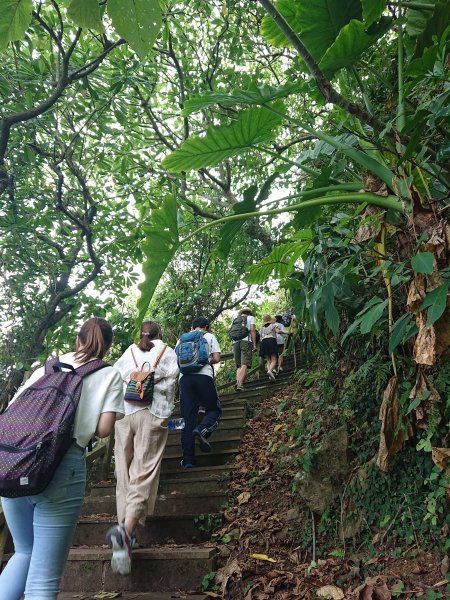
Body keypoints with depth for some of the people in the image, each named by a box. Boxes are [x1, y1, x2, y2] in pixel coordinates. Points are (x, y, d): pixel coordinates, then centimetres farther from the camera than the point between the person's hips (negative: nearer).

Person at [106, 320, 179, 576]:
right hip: (152, 414, -3)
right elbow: (170, 385, 1)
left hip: (124, 413, 3)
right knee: (144, 474, -5)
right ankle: (126, 529, -23)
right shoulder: (168, 353, 8)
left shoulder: (127, 353, 15)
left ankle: (126, 527, 15)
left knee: (124, 473, 12)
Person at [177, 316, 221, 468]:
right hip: (204, 376, -3)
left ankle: (188, 460, 2)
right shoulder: (210, 336, 14)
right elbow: (216, 358, 5)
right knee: (214, 409, 15)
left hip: (184, 377, 3)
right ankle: (202, 429, -17)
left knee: (187, 418, 4)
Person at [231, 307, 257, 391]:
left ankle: (238, 381, -11)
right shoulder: (251, 317, 16)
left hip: (235, 342, 4)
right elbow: (252, 330, 2)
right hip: (246, 341, -4)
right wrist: (254, 344, -2)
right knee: (245, 364, -12)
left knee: (239, 365, 9)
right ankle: (240, 384, -27)